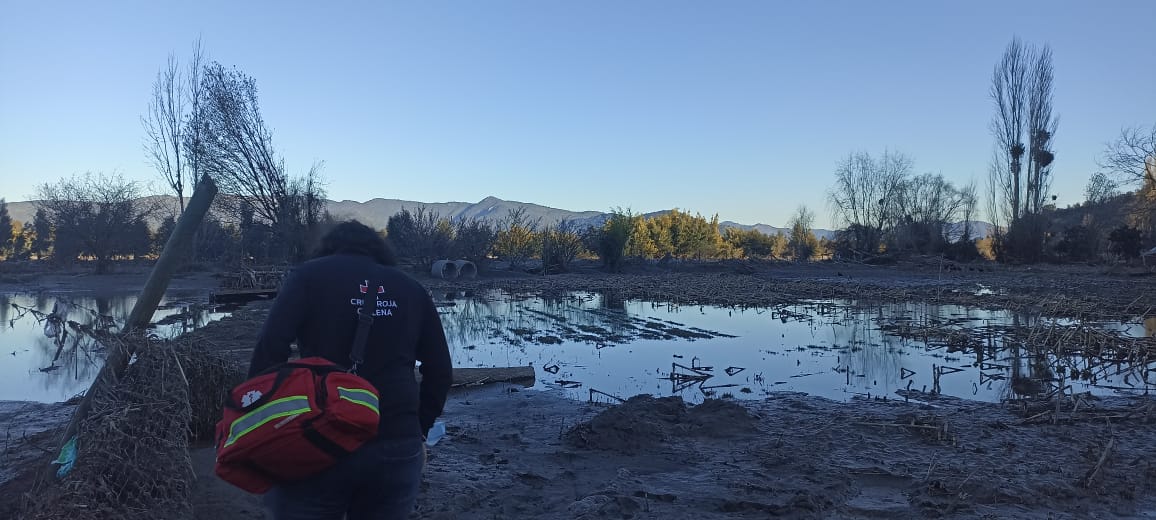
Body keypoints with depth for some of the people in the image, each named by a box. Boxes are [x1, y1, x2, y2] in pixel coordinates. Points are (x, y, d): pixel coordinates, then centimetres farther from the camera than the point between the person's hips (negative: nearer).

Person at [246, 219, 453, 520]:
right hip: (397, 447, 3)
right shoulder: (411, 288, 13)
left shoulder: (309, 275, 4)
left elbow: (271, 347, -10)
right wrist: (418, 430, 20)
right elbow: (440, 371, 12)